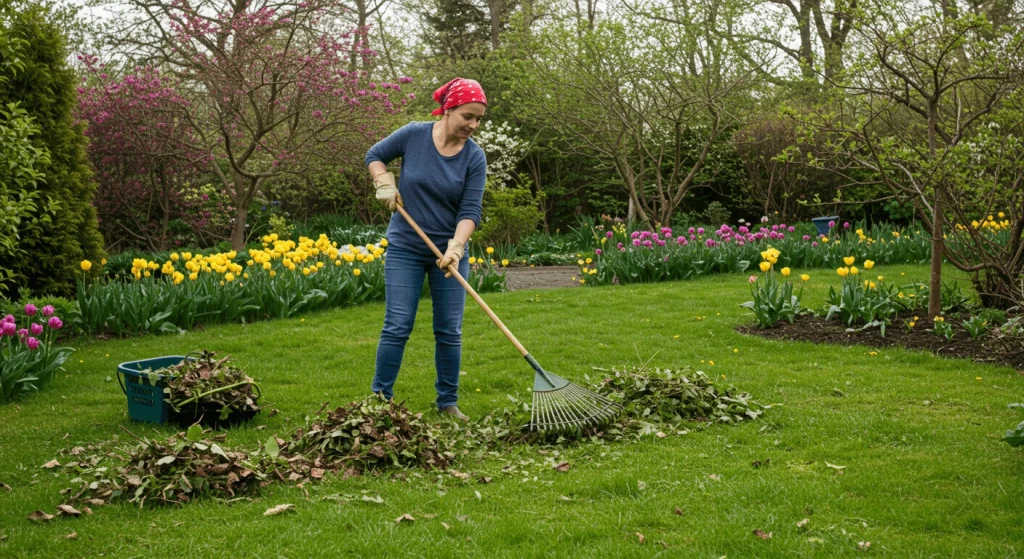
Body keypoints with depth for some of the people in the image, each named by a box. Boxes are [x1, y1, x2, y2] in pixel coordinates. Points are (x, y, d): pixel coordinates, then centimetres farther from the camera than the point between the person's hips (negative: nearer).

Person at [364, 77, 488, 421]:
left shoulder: (475, 157, -8)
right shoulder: (414, 135, -9)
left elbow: (470, 210, -13)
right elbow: (374, 155, 8)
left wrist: (456, 246, -28)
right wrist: (385, 183, -10)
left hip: (449, 251, 1)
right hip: (405, 249, -1)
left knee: (449, 332, 4)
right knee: (397, 328, -4)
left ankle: (448, 403, 17)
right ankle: (379, 399, 5)